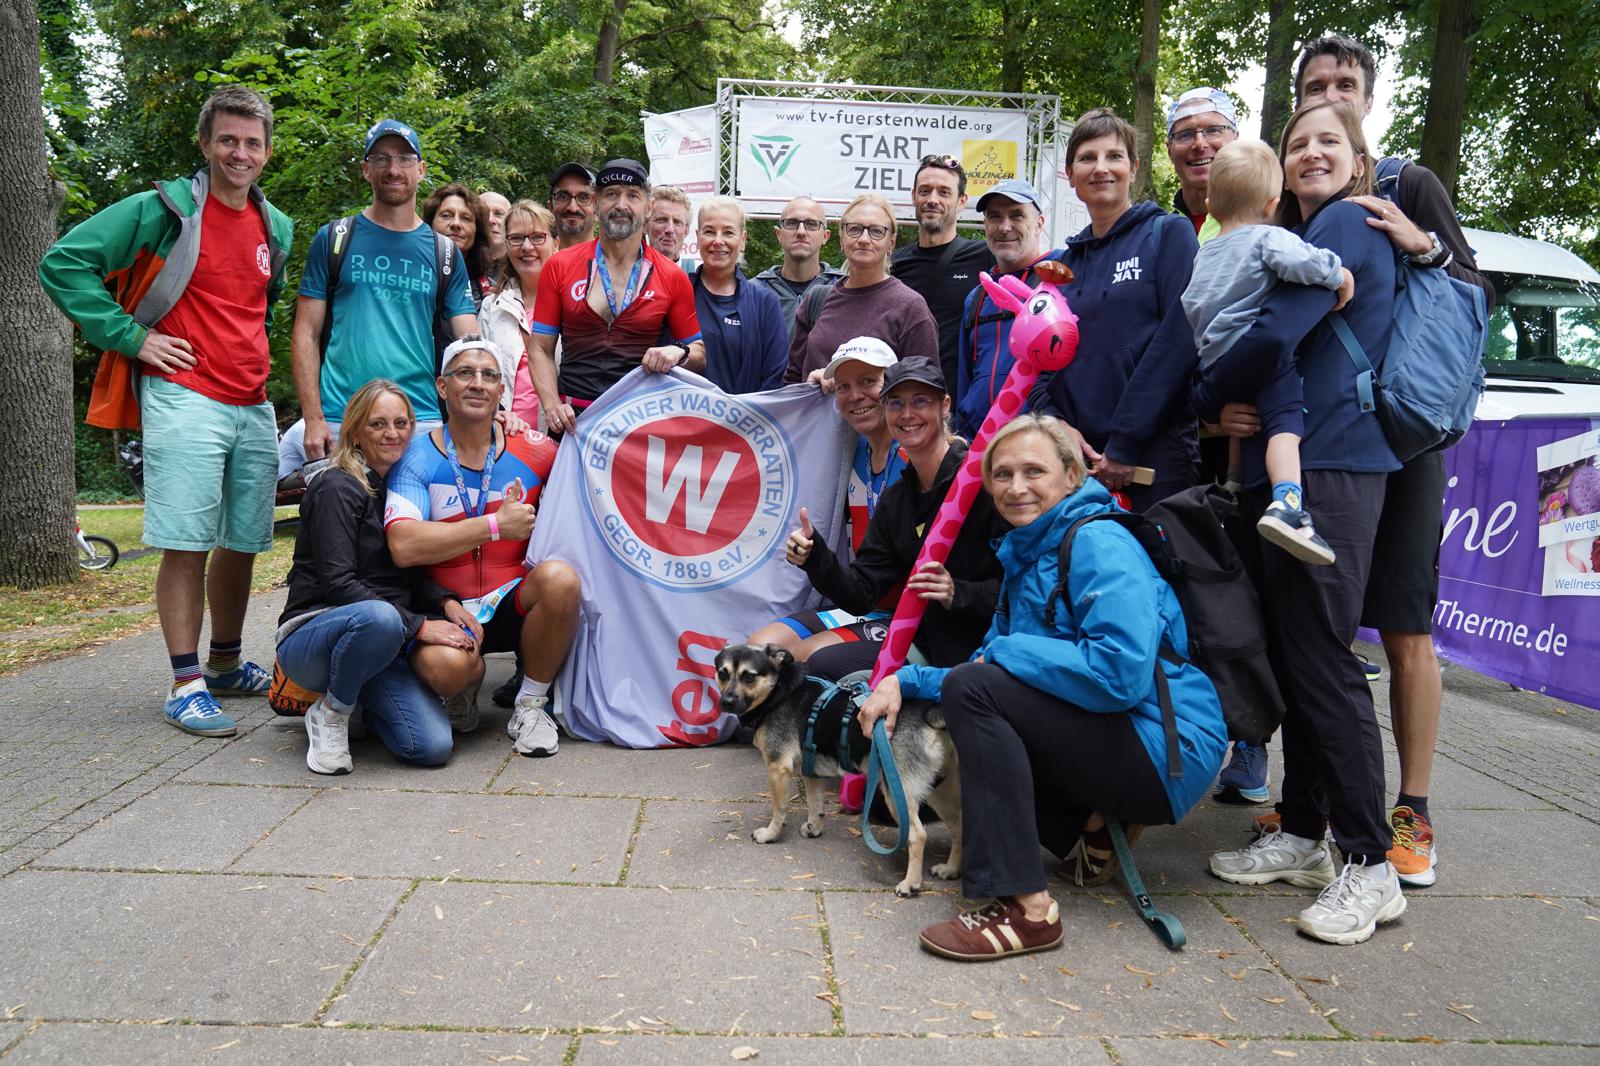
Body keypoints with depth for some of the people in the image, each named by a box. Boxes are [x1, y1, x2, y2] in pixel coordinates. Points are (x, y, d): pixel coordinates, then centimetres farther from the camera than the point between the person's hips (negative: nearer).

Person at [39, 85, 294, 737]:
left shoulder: (276, 228, 15)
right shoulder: (164, 208, -3)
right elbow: (63, 262, -6)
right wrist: (130, 337, -10)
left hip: (253, 408, 6)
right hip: (184, 400, -6)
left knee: (243, 544, 10)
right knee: (187, 545, -7)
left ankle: (226, 665, 25)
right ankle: (186, 683, 1)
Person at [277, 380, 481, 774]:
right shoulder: (337, 488, -10)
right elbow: (337, 583, -18)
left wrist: (446, 602, -4)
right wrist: (418, 625, -21)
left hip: (379, 638, 6)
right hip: (312, 635, -5)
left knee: (432, 745, -18)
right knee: (379, 616, -41)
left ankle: (361, 699, 12)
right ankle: (330, 714, -12)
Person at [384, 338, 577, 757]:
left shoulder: (532, 450, 1)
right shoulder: (417, 459, -6)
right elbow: (403, 546, -20)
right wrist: (496, 525, -21)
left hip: (514, 603, 2)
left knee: (560, 578, -31)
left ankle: (531, 704, -8)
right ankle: (465, 688, 8)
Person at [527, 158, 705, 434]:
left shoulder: (672, 277, 5)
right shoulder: (560, 266, 6)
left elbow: (700, 354, 12)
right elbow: (541, 349, 7)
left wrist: (679, 353, -11)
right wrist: (552, 405, -8)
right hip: (572, 419, 1)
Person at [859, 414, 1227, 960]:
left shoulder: (1100, 544, -14)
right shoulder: (1025, 556, 13)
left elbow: (1121, 674, -28)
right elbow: (989, 664, 12)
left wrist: (1008, 651, -16)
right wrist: (905, 681, -3)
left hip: (1167, 751, -10)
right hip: (1107, 742, 10)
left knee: (971, 690, -22)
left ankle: (1026, 910, -22)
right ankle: (1091, 826, 10)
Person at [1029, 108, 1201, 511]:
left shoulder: (1169, 236, 2)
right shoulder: (1064, 263, 17)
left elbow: (1179, 339, -10)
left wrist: (1124, 443, -15)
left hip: (1154, 453, -4)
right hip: (1073, 458, 5)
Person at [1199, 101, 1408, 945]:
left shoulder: (1347, 223, -6)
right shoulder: (1301, 235, 24)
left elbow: (1273, 334, -17)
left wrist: (1206, 402, -2)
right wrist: (1234, 410, 3)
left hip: (1329, 471, -10)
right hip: (1284, 466, 10)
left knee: (1322, 662, -8)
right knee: (1292, 655, 12)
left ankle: (1369, 866, 2)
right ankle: (1301, 835, 22)